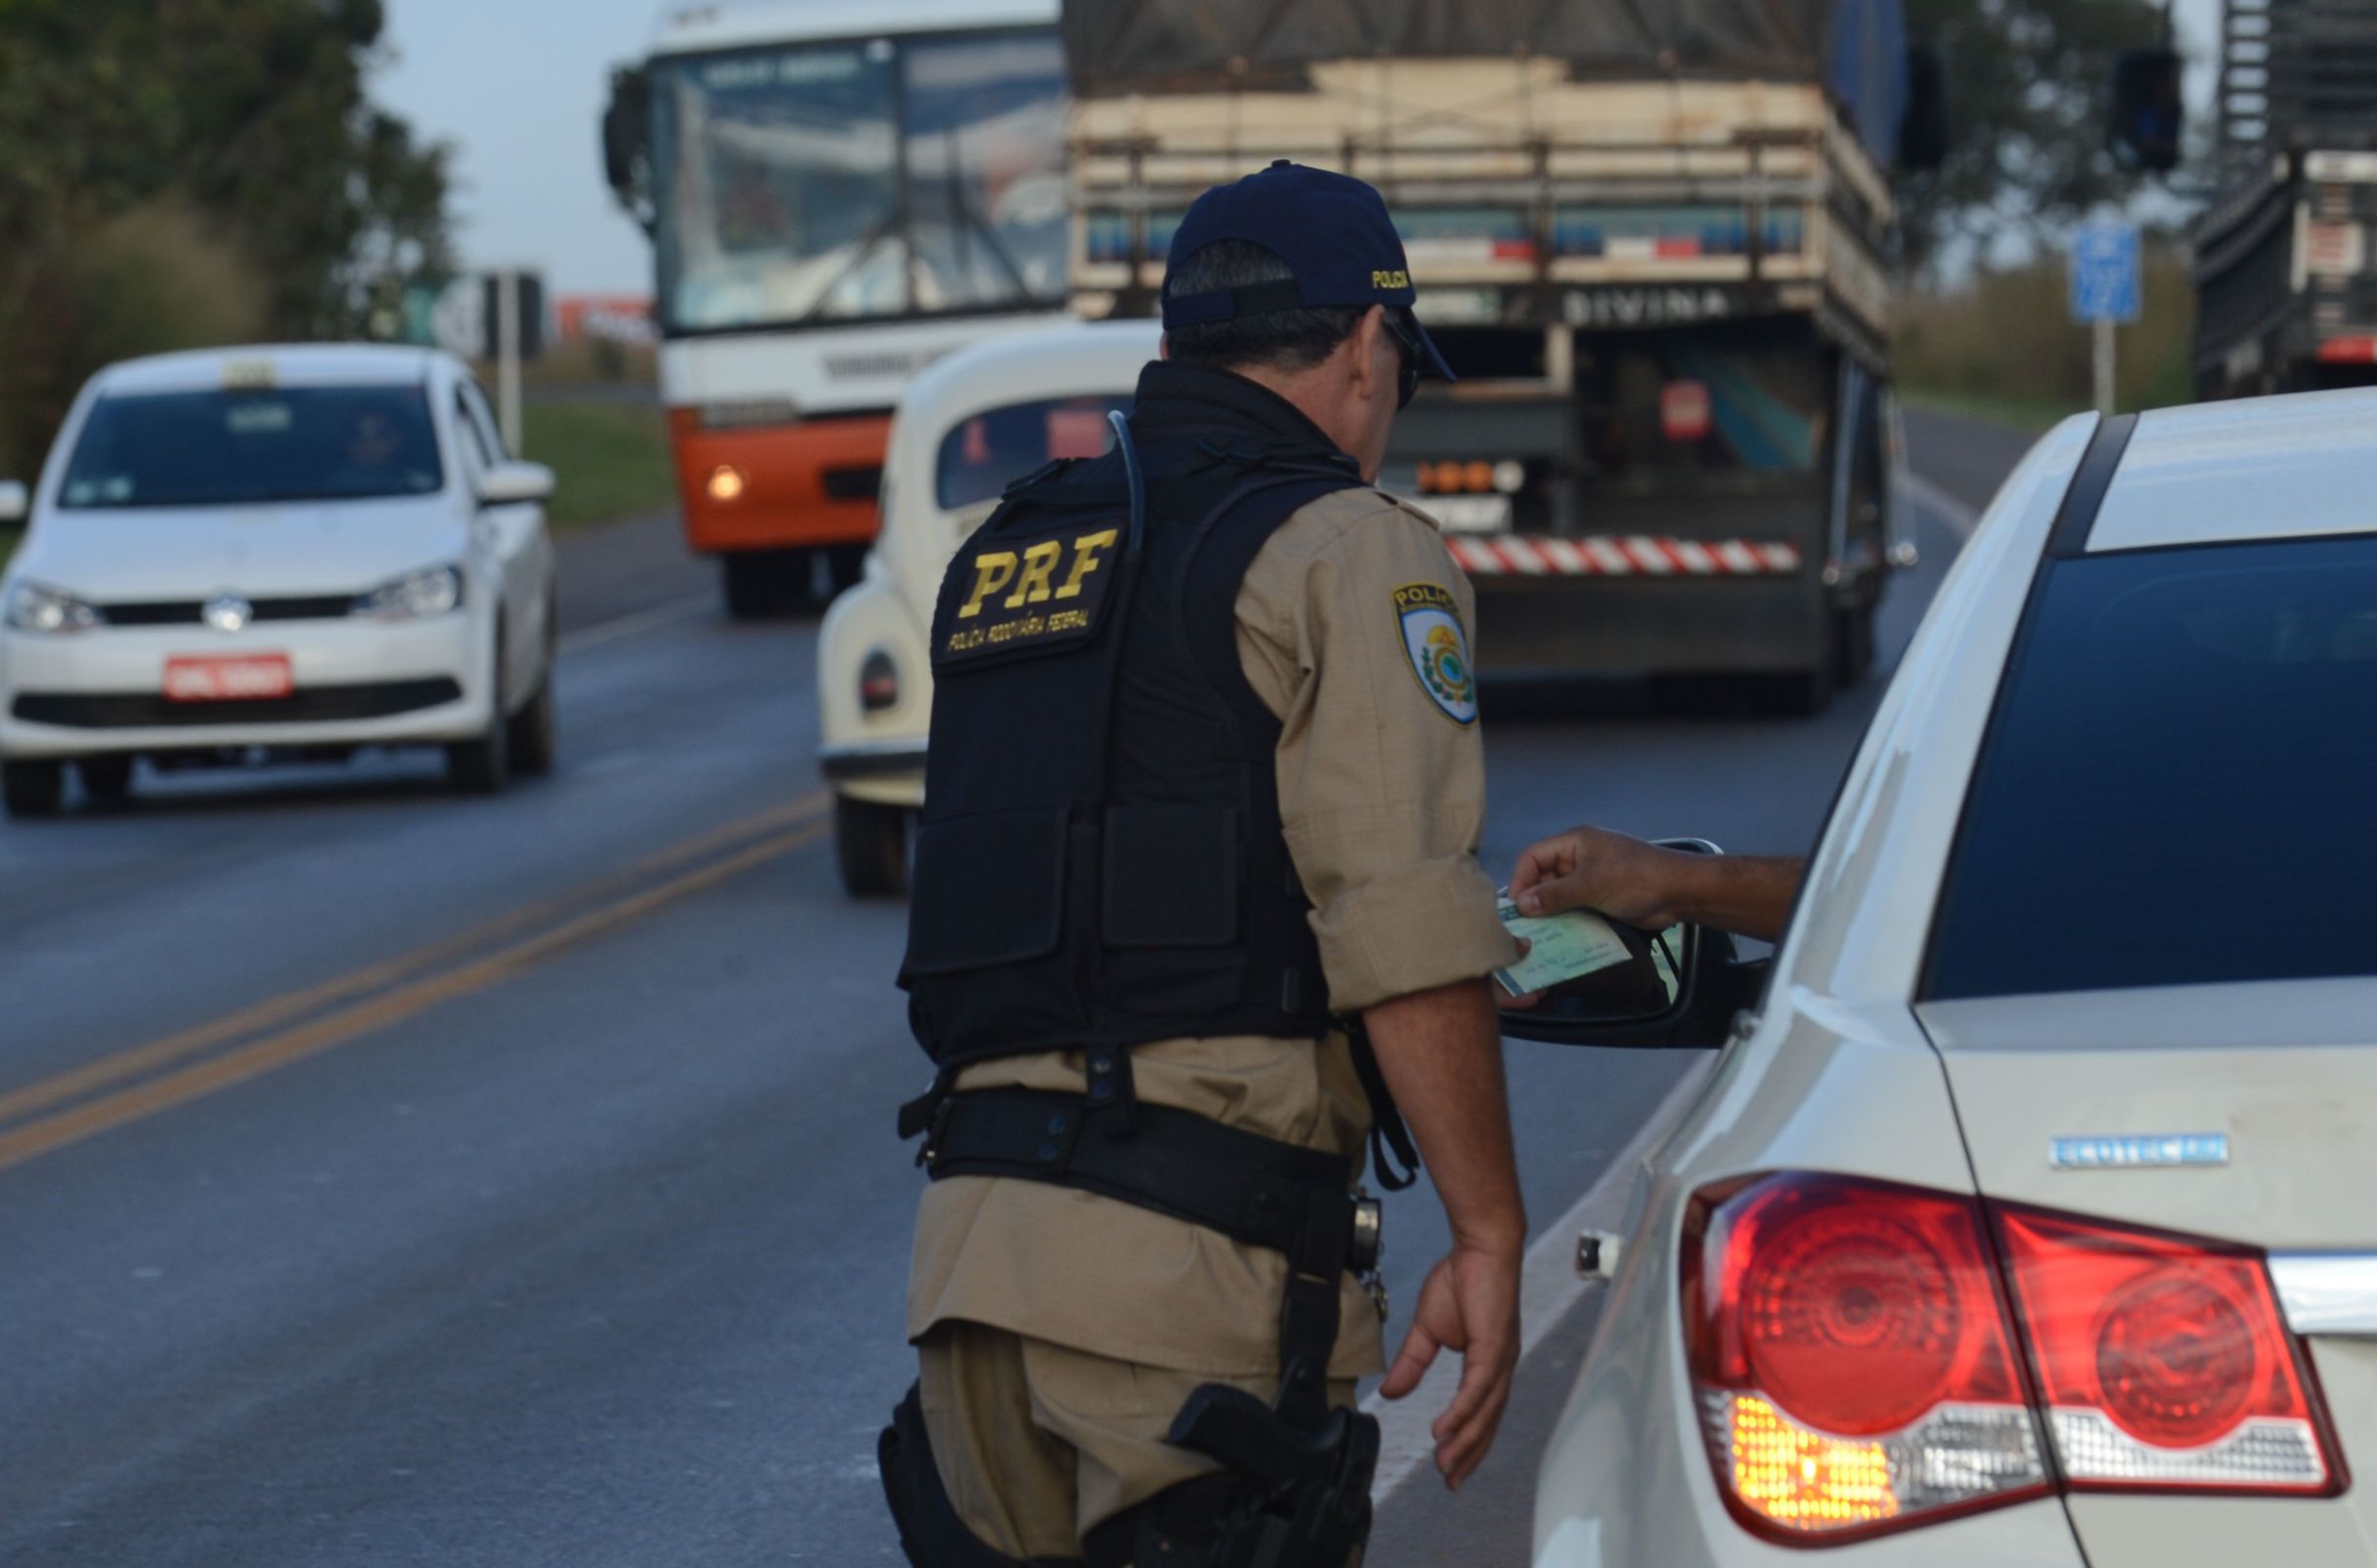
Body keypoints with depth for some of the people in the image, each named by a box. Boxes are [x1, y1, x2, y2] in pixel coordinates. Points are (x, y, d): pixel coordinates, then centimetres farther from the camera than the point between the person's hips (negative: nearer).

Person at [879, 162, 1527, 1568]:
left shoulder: (1002, 562, 21)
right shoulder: (1347, 550, -2)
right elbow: (1404, 926, -11)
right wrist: (1489, 1234, -8)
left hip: (969, 1240, 7)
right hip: (1196, 1249, -7)